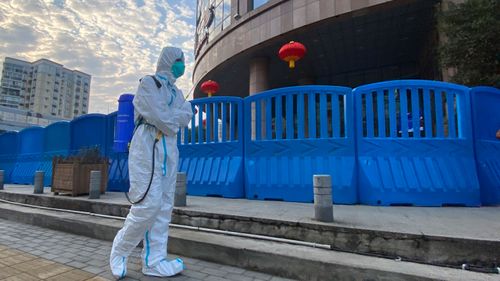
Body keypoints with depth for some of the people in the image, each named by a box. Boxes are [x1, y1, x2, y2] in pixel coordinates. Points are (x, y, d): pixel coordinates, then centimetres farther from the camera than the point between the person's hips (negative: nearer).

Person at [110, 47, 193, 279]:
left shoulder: (176, 91, 22)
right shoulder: (149, 83, 0)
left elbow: (186, 117, 5)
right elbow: (160, 117, -14)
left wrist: (168, 117, -10)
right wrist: (176, 120, 1)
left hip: (169, 150, 8)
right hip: (148, 147, -8)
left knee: (164, 207, 4)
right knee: (149, 204, -11)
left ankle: (153, 261, 12)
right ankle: (119, 251, 13)